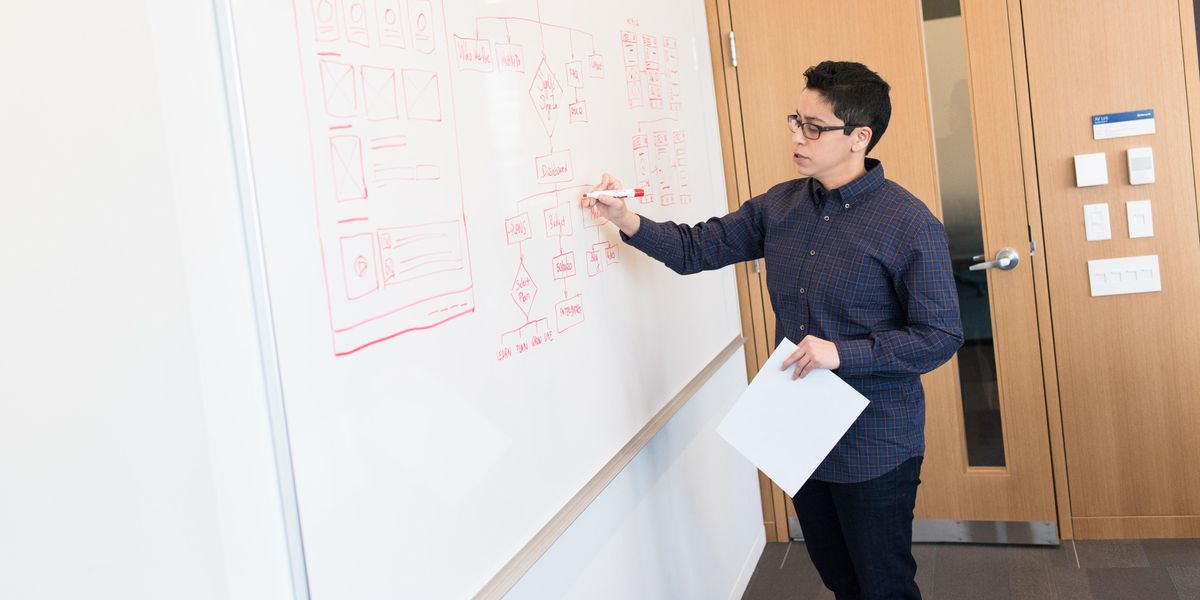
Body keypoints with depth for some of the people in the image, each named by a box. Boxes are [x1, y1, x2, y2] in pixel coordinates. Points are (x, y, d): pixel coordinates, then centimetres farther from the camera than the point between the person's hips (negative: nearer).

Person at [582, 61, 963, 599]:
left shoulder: (910, 225, -16)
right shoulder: (780, 205, 2)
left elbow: (941, 336, -15)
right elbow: (696, 249, 5)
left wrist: (842, 353, -24)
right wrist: (626, 220, -11)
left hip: (873, 448, -6)